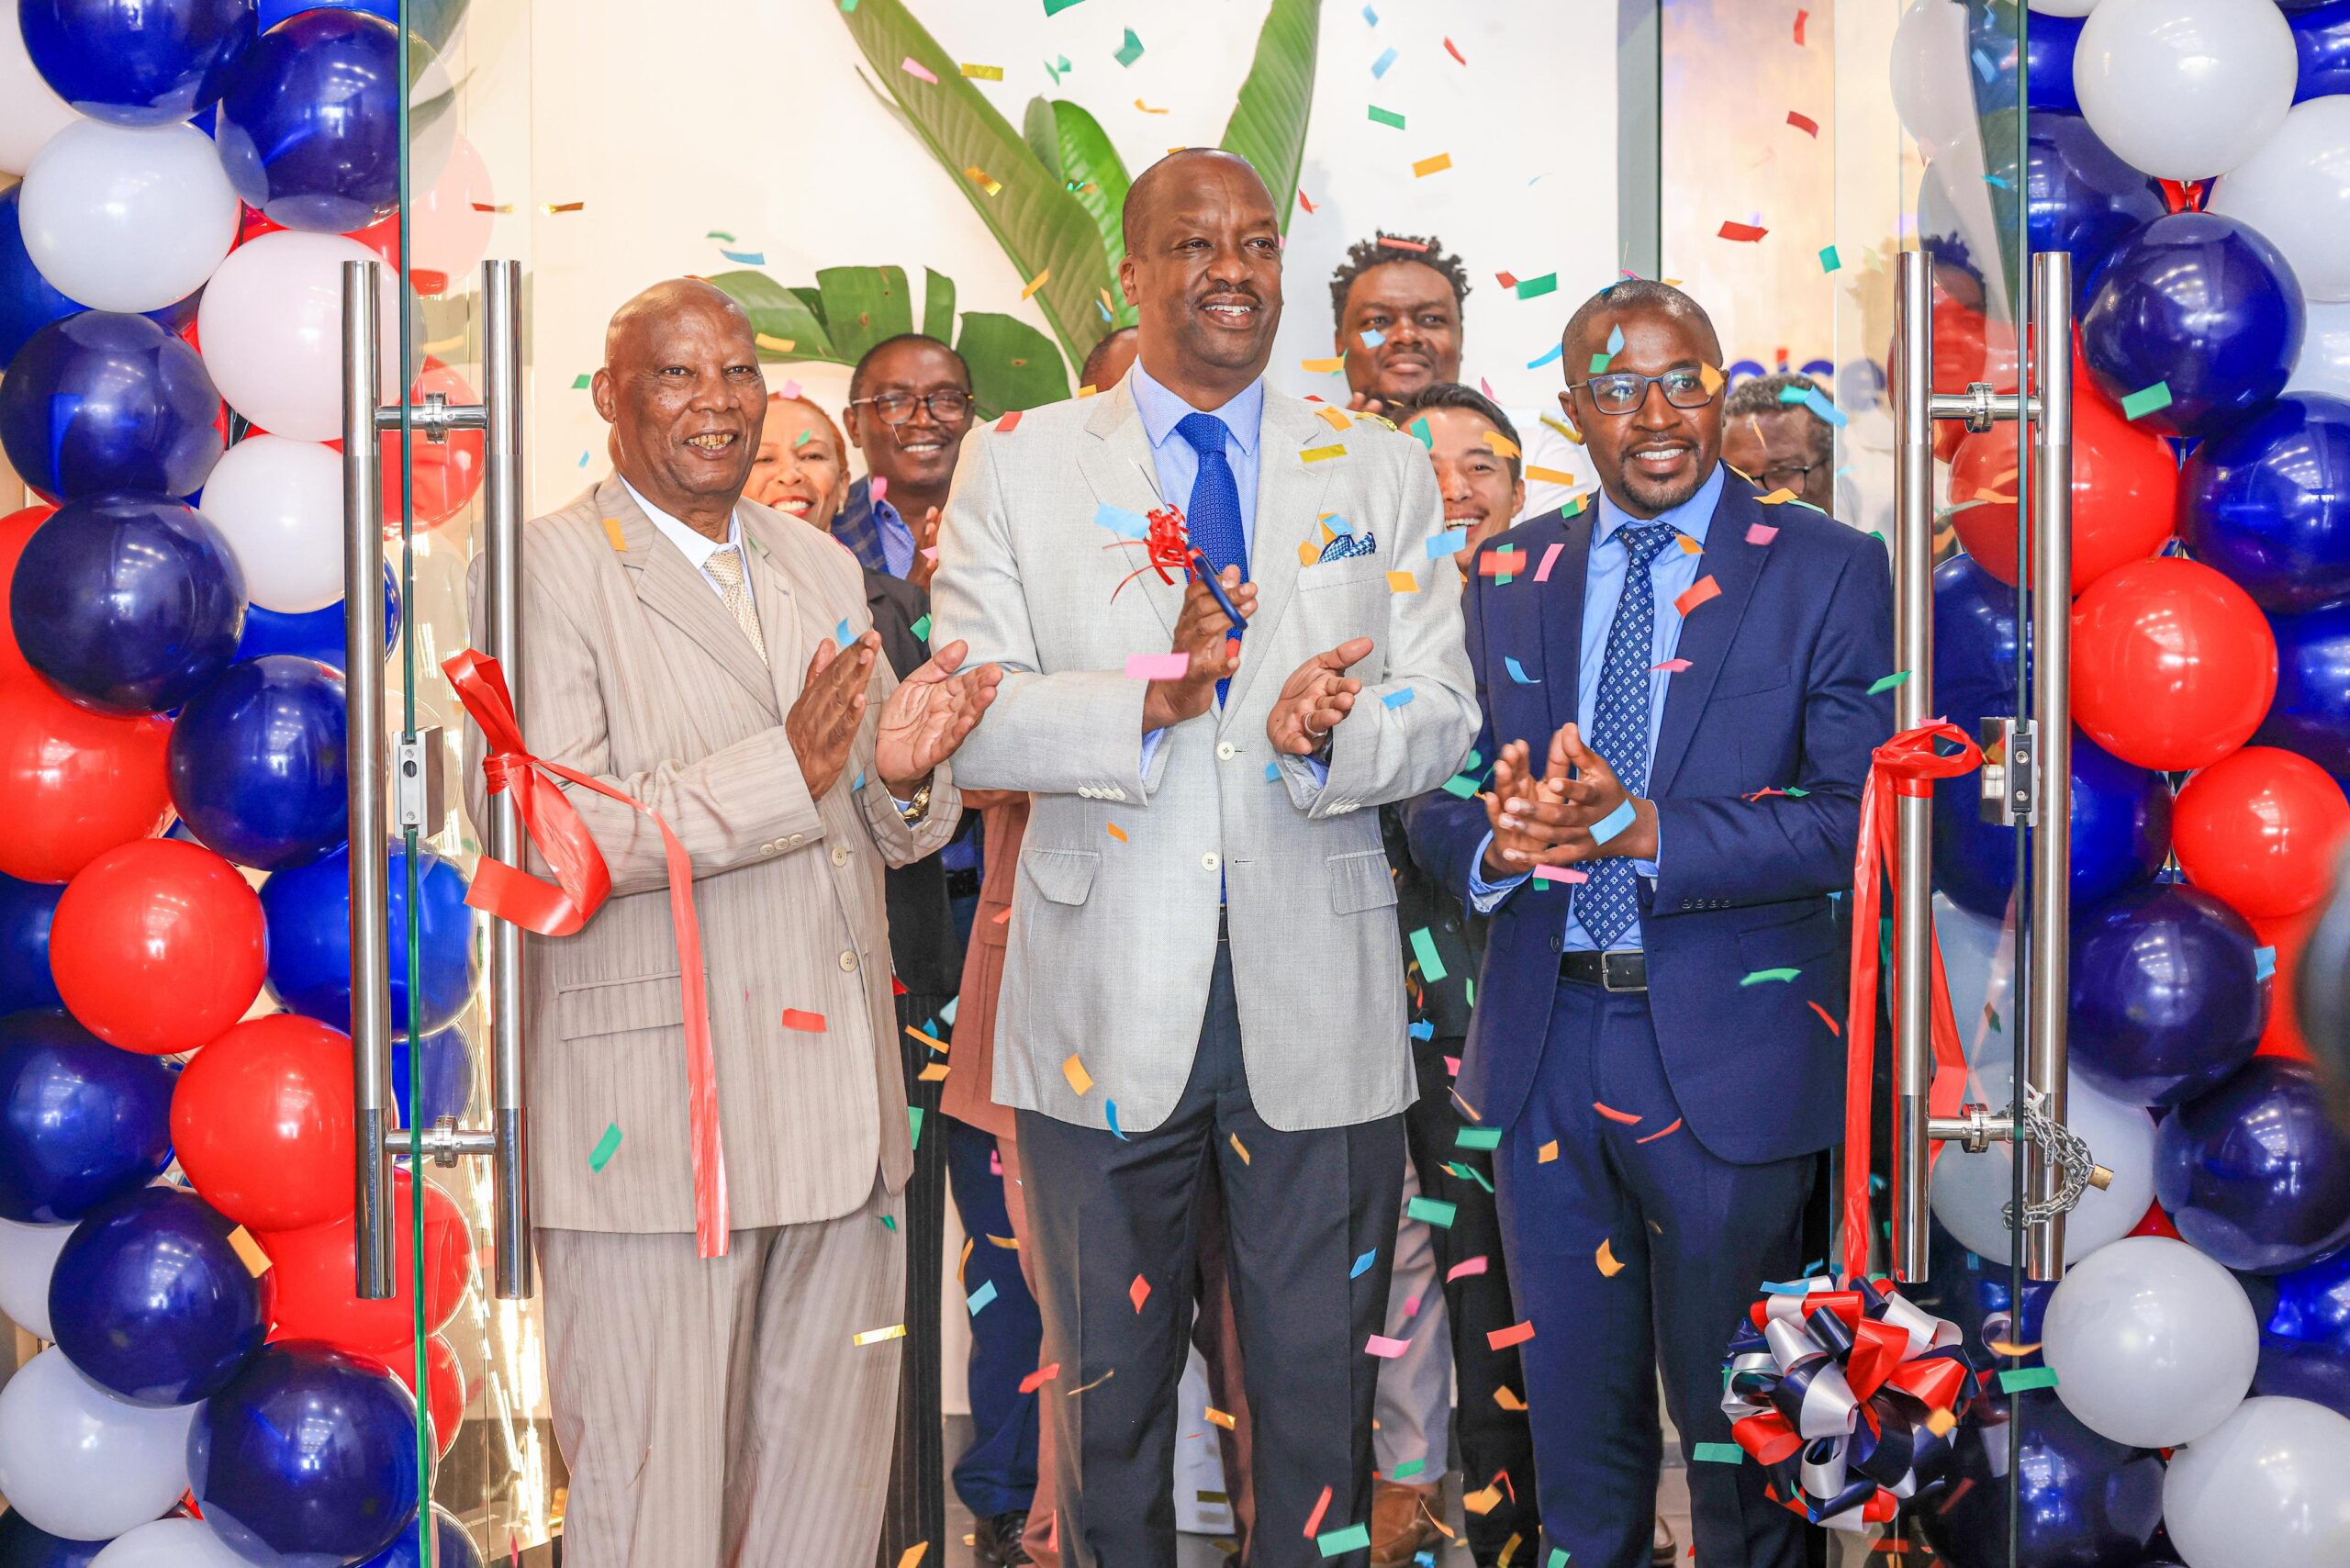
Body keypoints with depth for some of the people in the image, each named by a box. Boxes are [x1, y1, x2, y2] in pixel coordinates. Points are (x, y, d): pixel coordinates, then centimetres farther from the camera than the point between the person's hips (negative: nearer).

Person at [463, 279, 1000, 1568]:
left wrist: (900, 772, -5)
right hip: (654, 1110, -6)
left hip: (838, 1103, 6)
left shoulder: (824, 570, 17)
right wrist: (784, 769, -21)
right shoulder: (544, 571, -5)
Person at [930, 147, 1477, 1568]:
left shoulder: (1382, 474, 9)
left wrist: (1337, 731, -21)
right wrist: (1149, 697, -23)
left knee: (1321, 1391, 9)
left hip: (1318, 1013, 1)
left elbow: (1446, 714, 2)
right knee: (1108, 1394, 13)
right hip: (1106, 1009, -1)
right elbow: (969, 724, -5)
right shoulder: (1017, 465, 4)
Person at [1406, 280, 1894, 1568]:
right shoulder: (1509, 572, 8)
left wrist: (1641, 829, -25)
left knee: (1737, 1419, 11)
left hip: (1728, 1056, -3)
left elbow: (1859, 818, -14)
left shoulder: (1827, 570, -4)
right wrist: (1494, 838, -18)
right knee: (1572, 1413, 17)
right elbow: (1430, 795, 5)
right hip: (1544, 1044, 4)